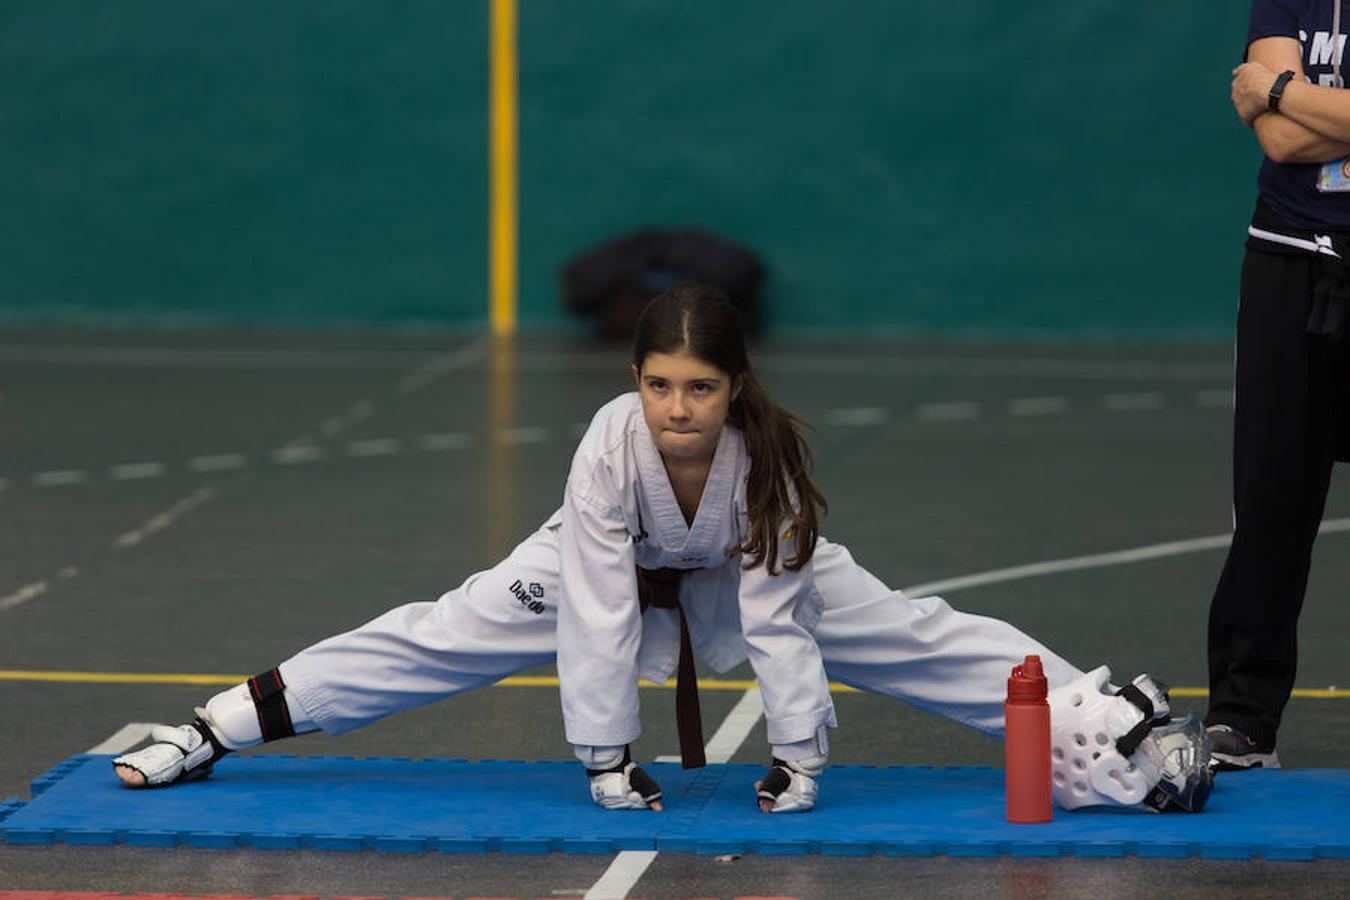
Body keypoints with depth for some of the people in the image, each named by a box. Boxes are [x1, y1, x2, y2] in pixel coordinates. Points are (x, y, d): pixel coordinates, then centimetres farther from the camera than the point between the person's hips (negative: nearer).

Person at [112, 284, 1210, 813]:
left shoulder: (770, 451, -35)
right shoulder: (610, 447, -37)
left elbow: (779, 616, -29)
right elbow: (601, 612, -34)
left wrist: (797, 754, -28)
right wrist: (606, 758, -32)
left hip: (744, 572, 1)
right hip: (609, 566, -1)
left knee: (916, 637, -9)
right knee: (439, 638, -8)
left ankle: (1113, 718, 2)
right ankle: (220, 727, 0)